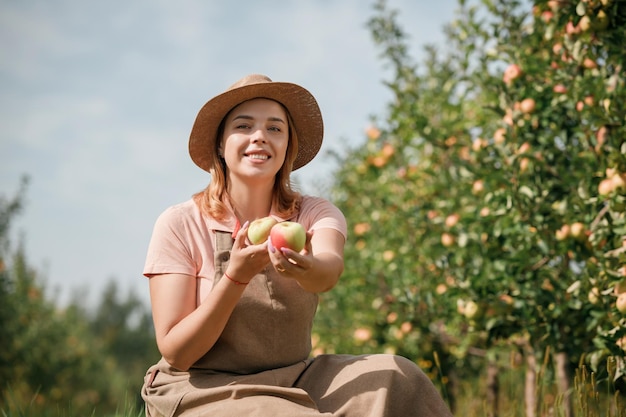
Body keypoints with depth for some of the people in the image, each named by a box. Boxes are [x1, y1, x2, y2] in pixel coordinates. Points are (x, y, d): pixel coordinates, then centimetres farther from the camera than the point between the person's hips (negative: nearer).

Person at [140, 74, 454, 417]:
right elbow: (175, 353, -13)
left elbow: (330, 269, -26)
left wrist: (307, 268, -51)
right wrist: (237, 275, -28)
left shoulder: (315, 215, 0)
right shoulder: (180, 224, -8)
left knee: (393, 379, -23)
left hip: (292, 381, 4)